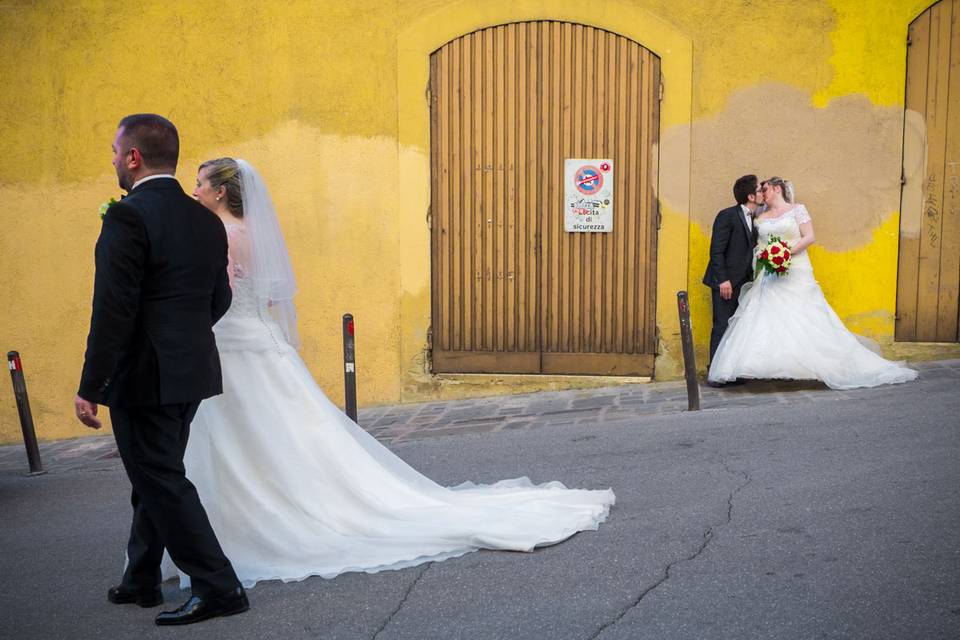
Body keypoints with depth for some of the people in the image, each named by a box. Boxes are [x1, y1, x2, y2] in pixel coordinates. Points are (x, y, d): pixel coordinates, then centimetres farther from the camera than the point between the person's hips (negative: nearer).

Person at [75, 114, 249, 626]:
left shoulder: (127, 217, -16)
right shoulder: (207, 221, 8)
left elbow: (112, 311, -19)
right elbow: (219, 300, 13)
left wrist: (90, 387, -14)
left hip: (144, 376, -8)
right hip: (192, 372, 8)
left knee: (161, 482, 1)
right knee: (156, 477, 19)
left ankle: (217, 587, 4)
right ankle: (141, 580, 32)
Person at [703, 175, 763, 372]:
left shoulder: (753, 219, 13)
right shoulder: (727, 216, -10)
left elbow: (749, 250, 15)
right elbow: (716, 251, -14)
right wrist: (723, 280, -20)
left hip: (743, 281, 7)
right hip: (726, 282, -7)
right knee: (722, 326, -6)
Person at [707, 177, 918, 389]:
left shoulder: (797, 209, 2)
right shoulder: (762, 218, 15)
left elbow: (809, 237, -7)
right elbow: (756, 245, 15)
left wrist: (786, 253, -16)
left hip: (795, 274, -4)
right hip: (769, 276, 4)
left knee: (806, 320, -6)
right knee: (762, 320, -6)